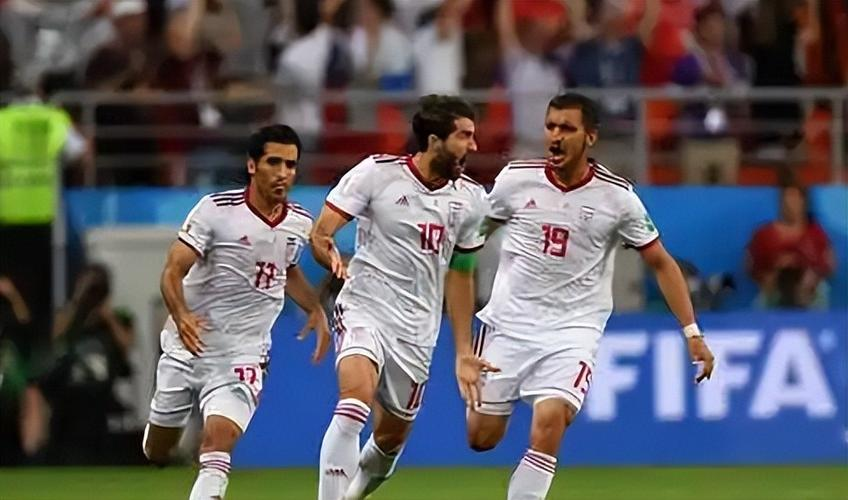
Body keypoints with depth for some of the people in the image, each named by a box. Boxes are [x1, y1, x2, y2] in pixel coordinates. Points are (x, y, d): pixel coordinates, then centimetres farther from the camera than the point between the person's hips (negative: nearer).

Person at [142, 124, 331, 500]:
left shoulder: (299, 224, 2)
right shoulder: (216, 209, -14)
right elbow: (173, 272, -17)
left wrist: (315, 310, 9)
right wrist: (181, 316, -36)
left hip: (241, 356, 1)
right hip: (188, 346, -1)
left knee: (219, 440, -25)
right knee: (157, 454, 14)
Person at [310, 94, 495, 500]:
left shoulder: (470, 200, 5)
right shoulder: (377, 173, -10)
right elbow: (320, 234, -7)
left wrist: (464, 352, 16)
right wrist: (332, 258, -30)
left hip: (417, 331, 5)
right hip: (365, 309, -5)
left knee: (390, 440, 11)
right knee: (356, 399, -30)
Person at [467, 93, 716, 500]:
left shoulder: (617, 197, -8)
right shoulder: (516, 179, -5)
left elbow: (661, 263, 1)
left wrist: (692, 332, -4)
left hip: (574, 329, -2)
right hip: (510, 321, 2)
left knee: (549, 425, -24)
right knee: (482, 437, 6)